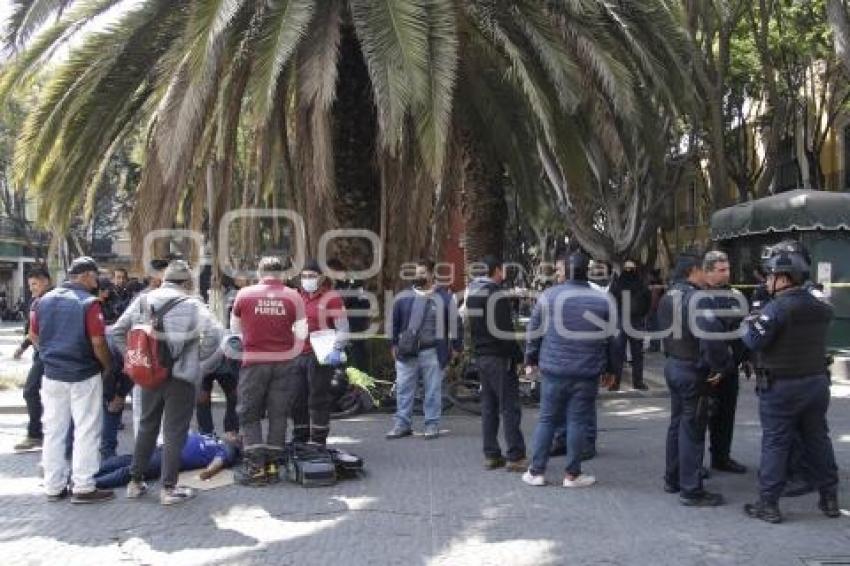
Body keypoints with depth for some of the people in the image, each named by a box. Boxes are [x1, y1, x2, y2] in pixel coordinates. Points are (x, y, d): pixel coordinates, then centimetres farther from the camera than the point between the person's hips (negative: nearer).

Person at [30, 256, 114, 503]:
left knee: (53, 431, 13)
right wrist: (108, 367, -2)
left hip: (52, 375, 6)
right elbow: (98, 343, -18)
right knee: (86, 432, 3)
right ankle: (83, 488, 6)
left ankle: (53, 487, 19)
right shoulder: (89, 303, -15)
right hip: (84, 376, -6)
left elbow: (34, 337, 11)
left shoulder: (44, 300, 4)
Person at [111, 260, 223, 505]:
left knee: (146, 427, 19)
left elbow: (117, 332, 9)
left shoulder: (143, 300, 6)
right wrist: (199, 356, -8)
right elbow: (213, 332, -23)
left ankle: (135, 482, 27)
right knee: (174, 432, 3)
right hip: (180, 377, -5)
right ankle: (168, 488, 6)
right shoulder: (191, 304, -9)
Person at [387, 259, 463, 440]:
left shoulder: (444, 297, 1)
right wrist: (394, 344, 14)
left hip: (432, 352, -3)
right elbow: (394, 321, 16)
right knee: (403, 389, 5)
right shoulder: (404, 297, 9)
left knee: (433, 390, 3)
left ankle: (432, 424, 13)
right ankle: (402, 424, 14)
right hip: (406, 351, 3)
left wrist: (456, 346, 2)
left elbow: (454, 322, 4)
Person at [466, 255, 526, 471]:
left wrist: (478, 350, 18)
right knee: (510, 407, -3)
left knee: (488, 406, 12)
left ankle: (491, 455, 15)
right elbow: (504, 329, -18)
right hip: (499, 356, -8)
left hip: (480, 356, 8)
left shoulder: (472, 291, 12)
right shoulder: (496, 293, -14)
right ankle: (515, 457, -2)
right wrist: (518, 356, -12)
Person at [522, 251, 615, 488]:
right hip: (588, 372, 0)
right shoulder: (602, 300, 2)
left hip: (554, 369, 0)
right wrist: (608, 369, 16)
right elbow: (609, 339, 7)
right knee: (578, 421, 6)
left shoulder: (549, 295, -1)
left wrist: (530, 359, 12)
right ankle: (572, 474, 12)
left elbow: (534, 331, 1)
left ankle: (536, 471, 13)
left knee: (546, 419, 9)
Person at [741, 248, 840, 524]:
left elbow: (754, 341, -22)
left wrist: (749, 323, -1)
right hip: (817, 383, 6)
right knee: (818, 441, 17)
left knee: (775, 444, 1)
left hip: (781, 387, -6)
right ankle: (830, 499, 27)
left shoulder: (777, 309, -19)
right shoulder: (820, 308, 4)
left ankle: (768, 505, 6)